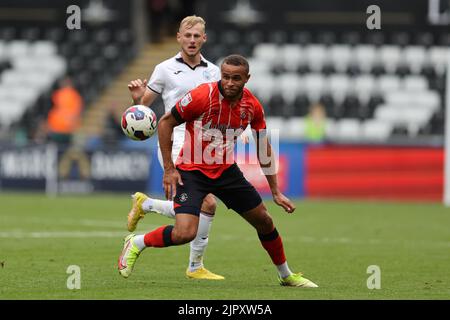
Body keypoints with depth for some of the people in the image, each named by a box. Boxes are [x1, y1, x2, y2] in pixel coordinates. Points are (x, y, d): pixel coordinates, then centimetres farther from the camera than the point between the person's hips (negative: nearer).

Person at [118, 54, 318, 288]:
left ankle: (286, 276, 33)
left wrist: (276, 192, 8)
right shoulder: (202, 96, -21)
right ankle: (136, 244, 4)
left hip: (226, 170, 5)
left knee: (264, 221, 10)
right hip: (191, 171, -5)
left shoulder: (252, 106, -5)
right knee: (184, 233, -24)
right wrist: (168, 169, -13)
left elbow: (263, 149, 8)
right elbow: (165, 123, -11)